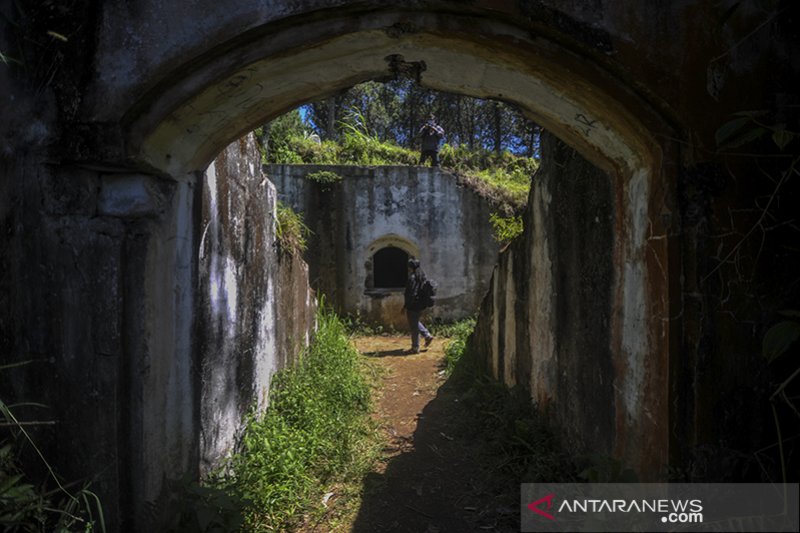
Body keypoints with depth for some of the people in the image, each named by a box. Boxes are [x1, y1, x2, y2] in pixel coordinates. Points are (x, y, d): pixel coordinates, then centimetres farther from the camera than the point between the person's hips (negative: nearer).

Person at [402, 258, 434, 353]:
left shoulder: (412, 278, -21)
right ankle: (427, 335, 23)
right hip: (420, 305, 9)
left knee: (413, 326, 2)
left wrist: (405, 306, -15)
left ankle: (415, 347, 11)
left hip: (413, 305, -9)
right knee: (415, 322, 28)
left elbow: (411, 294, -22)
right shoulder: (422, 276, 7)